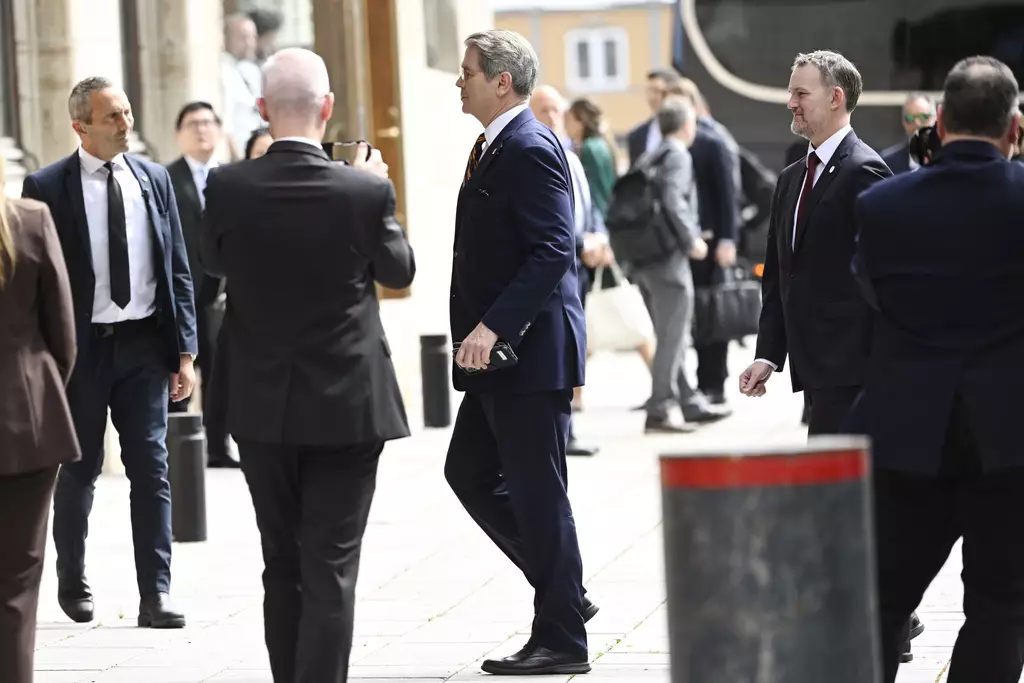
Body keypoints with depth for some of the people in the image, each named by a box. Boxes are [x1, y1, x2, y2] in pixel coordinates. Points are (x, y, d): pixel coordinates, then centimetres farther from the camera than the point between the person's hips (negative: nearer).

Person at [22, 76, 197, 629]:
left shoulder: (154, 179, 5)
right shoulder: (47, 187, -5)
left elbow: (178, 270, 8)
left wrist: (185, 351, 3)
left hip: (144, 343, 2)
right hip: (81, 345, -2)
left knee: (152, 468, -1)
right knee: (79, 470, 10)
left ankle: (155, 594, 2)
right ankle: (72, 583, 27)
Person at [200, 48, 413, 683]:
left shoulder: (228, 187, -10)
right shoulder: (364, 190, -15)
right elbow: (399, 269, 3)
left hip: (263, 407, 3)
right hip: (346, 404, -3)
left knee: (283, 566, 15)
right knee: (331, 569, 0)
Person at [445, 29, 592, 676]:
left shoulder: (531, 149, -16)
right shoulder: (494, 148, 15)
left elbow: (553, 250, -24)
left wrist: (492, 325, -28)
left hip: (531, 352, -11)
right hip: (501, 355, 11)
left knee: (538, 494, -3)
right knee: (471, 474, 15)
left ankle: (562, 639, 5)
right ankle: (565, 594, 22)